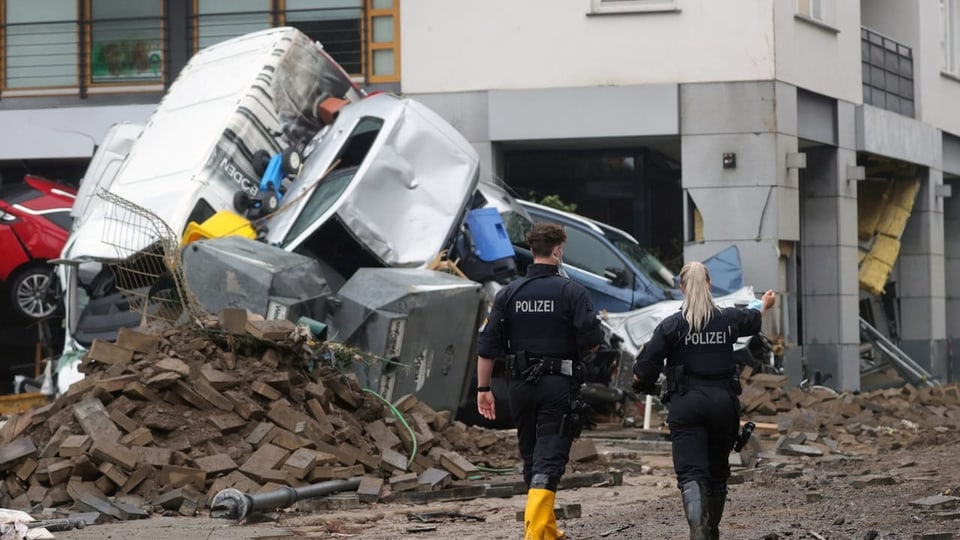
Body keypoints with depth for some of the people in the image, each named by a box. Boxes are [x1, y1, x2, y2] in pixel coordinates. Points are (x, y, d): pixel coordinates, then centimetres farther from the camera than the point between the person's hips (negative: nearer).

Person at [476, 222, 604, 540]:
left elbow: (487, 346, 2)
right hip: (559, 385, -4)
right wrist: (579, 348, 11)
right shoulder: (571, 292, -7)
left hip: (521, 385, 4)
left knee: (531, 456, 17)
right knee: (550, 458, -6)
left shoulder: (509, 293, 4)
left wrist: (483, 389, 7)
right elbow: (592, 342, -12)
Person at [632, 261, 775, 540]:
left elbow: (645, 368, -9)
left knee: (691, 473, -12)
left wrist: (642, 384, 14)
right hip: (723, 402, 3)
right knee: (718, 472, 18)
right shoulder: (728, 319, 5)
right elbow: (752, 318, 30)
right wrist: (764, 304, 53)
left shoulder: (671, 325, -6)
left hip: (687, 403, -3)